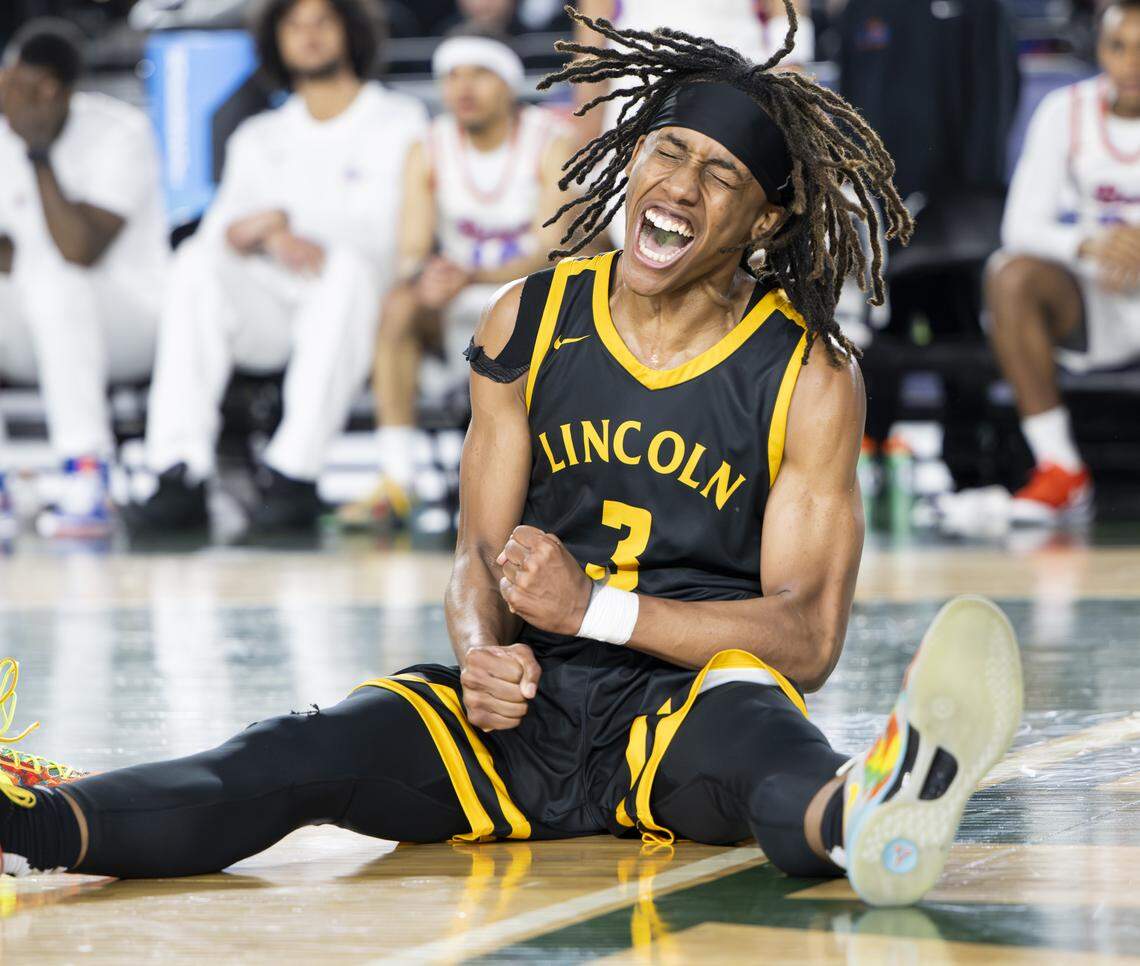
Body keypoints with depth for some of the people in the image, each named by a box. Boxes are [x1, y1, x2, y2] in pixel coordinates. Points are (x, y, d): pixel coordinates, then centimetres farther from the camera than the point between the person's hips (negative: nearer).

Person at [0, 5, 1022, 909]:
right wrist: (480, 656, -14)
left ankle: (866, 811, -76)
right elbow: (482, 554, 11)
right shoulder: (529, 323, 8)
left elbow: (807, 638, -7)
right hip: (527, 702, 3)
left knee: (754, 728, -40)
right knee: (305, 753, -25)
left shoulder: (812, 378, -2)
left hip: (693, 698, -2)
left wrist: (593, 607, -18)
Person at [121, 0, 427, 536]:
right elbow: (222, 228, 8)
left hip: (361, 311, -3)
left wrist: (283, 222, -16)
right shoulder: (257, 139, 25)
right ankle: (180, 476, -39)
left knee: (348, 265, -37)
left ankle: (294, 477, -43)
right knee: (197, 261, -27)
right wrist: (267, 236, -16)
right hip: (266, 316, 3)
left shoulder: (400, 122, 13)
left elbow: (384, 231, -2)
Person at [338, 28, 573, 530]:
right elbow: (411, 251, -6)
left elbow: (549, 252, -19)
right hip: (460, 305, 3)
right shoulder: (428, 152, 0)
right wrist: (424, 278, -32)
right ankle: (395, 483, -32)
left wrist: (472, 277, -36)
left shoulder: (551, 144, -11)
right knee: (398, 306, -28)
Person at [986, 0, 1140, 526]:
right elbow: (1022, 226, -6)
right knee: (1010, 274, -29)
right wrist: (1089, 244, -27)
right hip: (1087, 309, 2)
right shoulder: (1066, 112, -1)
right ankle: (1060, 470, -22)